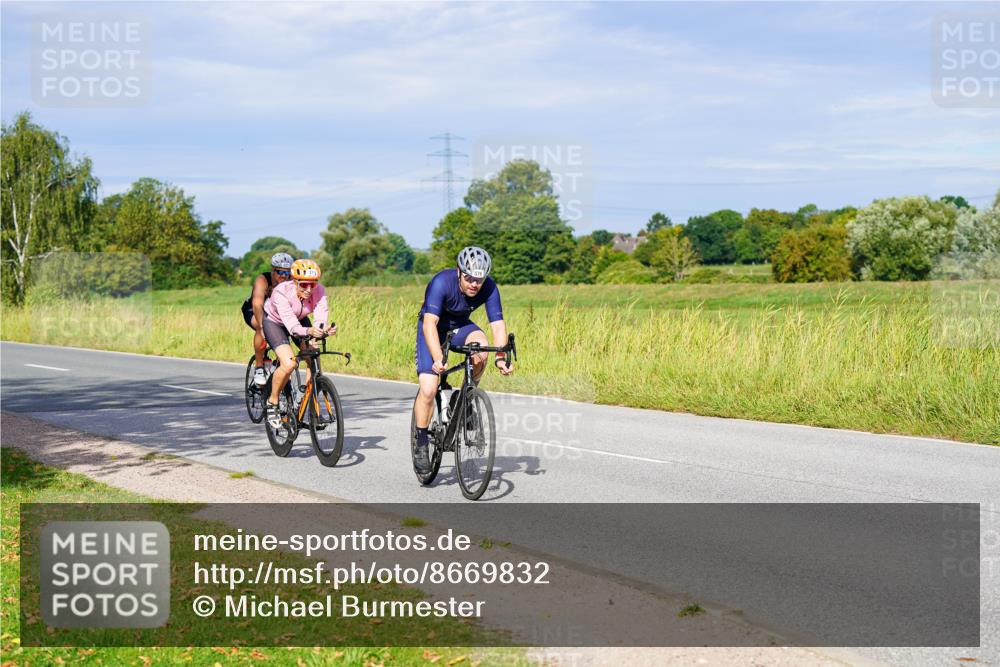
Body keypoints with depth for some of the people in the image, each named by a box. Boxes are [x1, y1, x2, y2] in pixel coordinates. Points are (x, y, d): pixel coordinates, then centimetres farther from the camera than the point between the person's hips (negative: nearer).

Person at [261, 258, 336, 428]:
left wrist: (325, 329, -60)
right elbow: (292, 326, -46)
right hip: (274, 322, -4)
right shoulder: (281, 292, -37)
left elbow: (321, 317, -37)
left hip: (300, 320, 4)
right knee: (289, 363, -25)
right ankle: (272, 403, -3)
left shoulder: (319, 291, -27)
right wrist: (309, 331, -65)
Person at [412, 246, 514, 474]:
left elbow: (498, 324, -25)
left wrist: (500, 357, -41)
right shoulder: (442, 282, -33)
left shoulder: (489, 288, -23)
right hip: (433, 328, -3)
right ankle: (421, 444, 1)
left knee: (481, 349, -32)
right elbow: (429, 324, -40)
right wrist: (438, 358, -53)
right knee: (428, 389, -17)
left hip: (460, 326, 3)